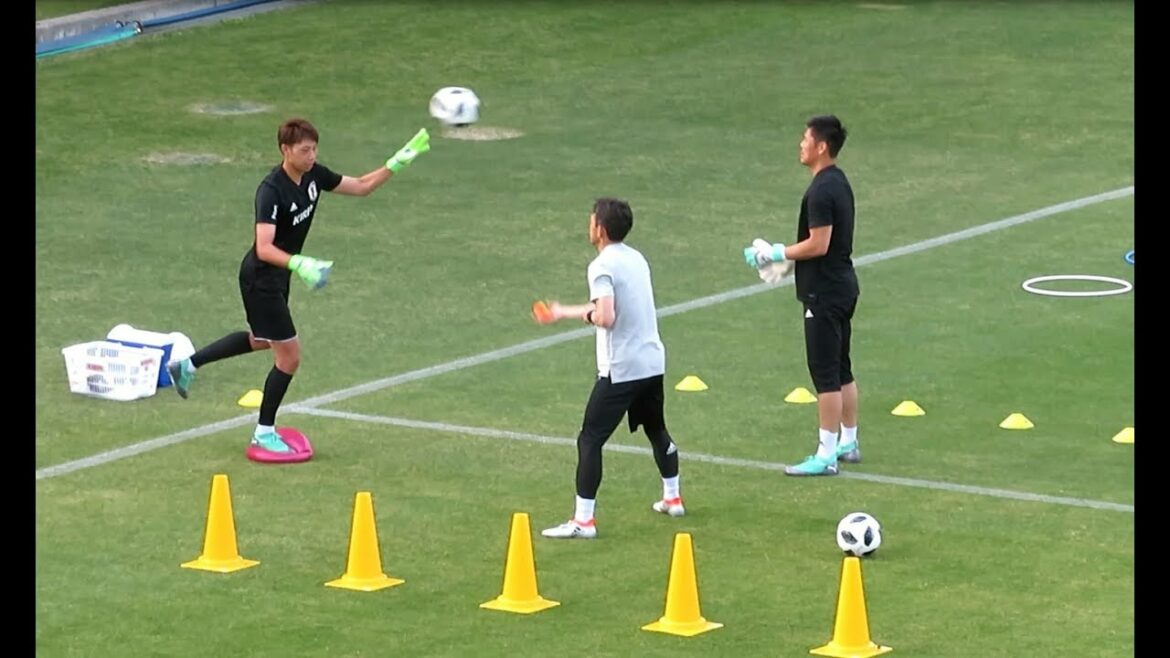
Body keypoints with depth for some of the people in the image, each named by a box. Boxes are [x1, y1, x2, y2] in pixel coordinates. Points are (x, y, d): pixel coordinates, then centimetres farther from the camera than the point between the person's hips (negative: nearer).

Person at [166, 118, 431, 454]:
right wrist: (298, 264, -54)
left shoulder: (313, 175, -7)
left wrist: (397, 162, -6)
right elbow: (264, 248, -39)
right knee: (288, 357, -2)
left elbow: (361, 186, 6)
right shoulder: (271, 191, -31)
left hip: (277, 277, 9)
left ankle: (187, 365, 42)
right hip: (260, 278, -9)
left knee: (261, 341, 30)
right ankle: (264, 432, 16)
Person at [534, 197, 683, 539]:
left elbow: (606, 318, -27)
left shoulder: (602, 267, -15)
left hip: (620, 370, -8)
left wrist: (585, 315, -6)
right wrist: (564, 312, 28)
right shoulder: (635, 258, 11)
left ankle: (583, 520, -10)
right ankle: (672, 498, 41)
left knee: (590, 439, -5)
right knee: (657, 431, 26)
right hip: (653, 361, 8)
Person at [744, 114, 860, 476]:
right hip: (843, 287, 10)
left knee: (825, 375, -7)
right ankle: (848, 443, 25)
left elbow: (818, 245, -24)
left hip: (824, 293, -10)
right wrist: (783, 255, 15)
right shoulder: (839, 182, 11)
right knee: (842, 371, 17)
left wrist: (777, 253, -13)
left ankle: (826, 456, -5)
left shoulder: (821, 191, -20)